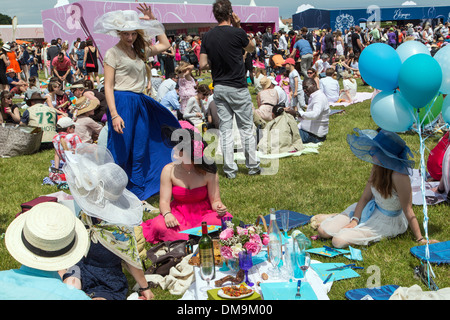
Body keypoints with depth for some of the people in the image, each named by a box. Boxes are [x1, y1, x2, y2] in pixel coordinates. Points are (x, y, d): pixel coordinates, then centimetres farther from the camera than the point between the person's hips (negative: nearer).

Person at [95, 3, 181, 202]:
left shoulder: (139, 51, 15)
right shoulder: (113, 53, -4)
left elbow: (164, 44, 24)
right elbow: (108, 86, -10)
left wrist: (152, 21, 14)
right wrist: (114, 114, -19)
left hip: (140, 104, 7)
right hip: (122, 103, -7)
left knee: (140, 154, 10)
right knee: (120, 154, -2)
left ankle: (137, 196, 20)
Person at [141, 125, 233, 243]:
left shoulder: (208, 172, -13)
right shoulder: (169, 170, -10)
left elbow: (215, 200, -7)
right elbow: (164, 201, -9)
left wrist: (219, 207, -31)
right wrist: (167, 214, -31)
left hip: (204, 214, 0)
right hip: (178, 214, 0)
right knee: (158, 225, -29)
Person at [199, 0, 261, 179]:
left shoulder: (207, 37, 1)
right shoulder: (237, 33, -11)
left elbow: (203, 65, -1)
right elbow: (251, 48, 10)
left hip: (219, 88, 4)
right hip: (237, 87, -4)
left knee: (225, 128, 8)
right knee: (246, 128, 7)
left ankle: (230, 169, 9)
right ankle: (253, 166, 16)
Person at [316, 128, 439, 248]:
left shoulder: (398, 175, -32)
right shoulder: (377, 167, -9)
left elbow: (408, 210, -25)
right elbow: (365, 196, -1)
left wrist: (420, 239, -18)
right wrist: (354, 220, -10)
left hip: (388, 221, -6)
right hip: (371, 208, 6)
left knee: (339, 241, -20)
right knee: (323, 231, -4)